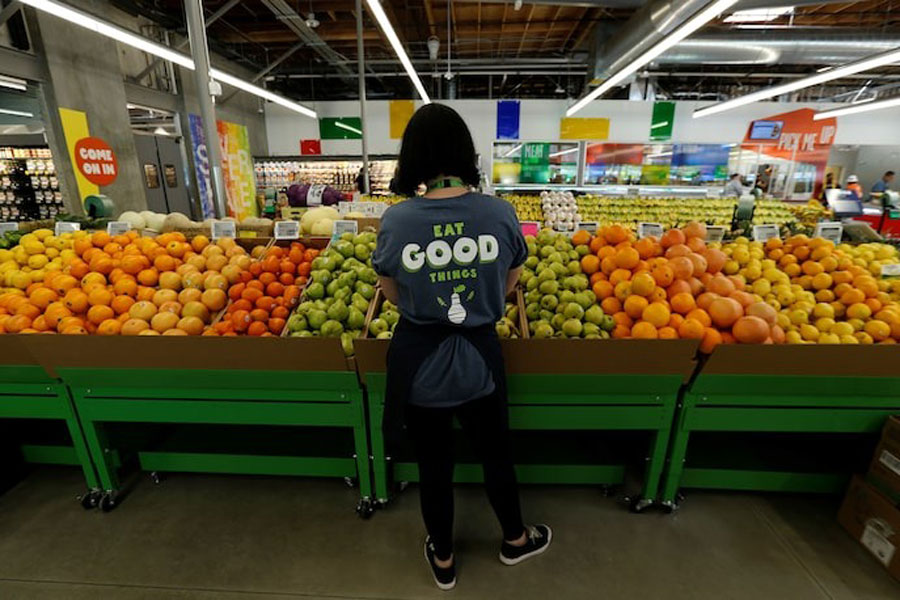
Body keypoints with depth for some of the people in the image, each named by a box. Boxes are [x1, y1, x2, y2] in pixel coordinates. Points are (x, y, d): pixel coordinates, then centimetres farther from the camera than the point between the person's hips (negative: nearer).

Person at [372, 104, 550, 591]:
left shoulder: (396, 220, -15)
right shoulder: (500, 213, -12)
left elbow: (392, 295, -1)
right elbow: (508, 286, 2)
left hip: (419, 362, 0)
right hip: (479, 356, 1)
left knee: (433, 463, 21)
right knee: (495, 452, 25)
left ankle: (442, 559, 47)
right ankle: (515, 539, 53)